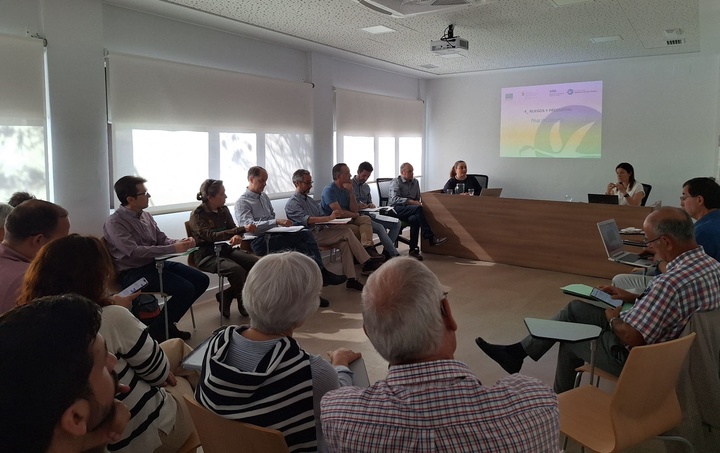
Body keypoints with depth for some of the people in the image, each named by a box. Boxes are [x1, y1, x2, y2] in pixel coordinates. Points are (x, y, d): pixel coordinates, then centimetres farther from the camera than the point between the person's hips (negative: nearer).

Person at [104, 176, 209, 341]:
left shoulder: (145, 215, 8)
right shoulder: (114, 223, -15)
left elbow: (162, 239, 13)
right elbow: (134, 252, -26)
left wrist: (181, 242, -11)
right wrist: (173, 249, -29)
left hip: (155, 263, 8)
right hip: (133, 272, -8)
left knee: (201, 280, -1)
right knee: (185, 289, -24)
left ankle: (167, 322, 12)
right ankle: (157, 329, -1)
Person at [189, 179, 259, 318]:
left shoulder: (223, 210, 9)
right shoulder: (197, 215, -11)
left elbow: (233, 229, 7)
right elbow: (212, 236, -23)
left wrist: (237, 236, -22)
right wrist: (243, 229, -29)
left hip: (224, 249, 7)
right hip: (206, 255, -7)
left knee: (256, 262, -17)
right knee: (236, 269, -33)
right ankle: (225, 299, -2)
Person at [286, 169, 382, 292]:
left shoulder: (310, 200, 23)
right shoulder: (292, 203, -5)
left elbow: (322, 217, 22)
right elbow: (306, 219, -22)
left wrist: (335, 219, -2)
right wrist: (329, 217, -33)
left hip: (321, 231, 8)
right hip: (311, 235, -8)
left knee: (344, 243, -22)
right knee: (346, 232, -21)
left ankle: (350, 279, -25)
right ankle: (367, 263, -14)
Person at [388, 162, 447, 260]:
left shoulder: (415, 182, 20)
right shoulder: (396, 182, 1)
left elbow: (417, 198, 23)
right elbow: (394, 199, -14)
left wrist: (418, 202, -3)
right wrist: (412, 202, -23)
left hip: (411, 210, 5)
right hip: (397, 209, -4)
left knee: (414, 219, -34)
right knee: (418, 208, -34)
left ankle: (413, 250, -31)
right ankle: (431, 238, -36)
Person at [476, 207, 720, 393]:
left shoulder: (672, 282, -35)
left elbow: (631, 337, -32)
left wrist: (613, 320, -11)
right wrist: (635, 297, 6)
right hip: (668, 343, 9)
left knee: (571, 340, 17)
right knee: (575, 308, 13)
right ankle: (518, 351, 22)